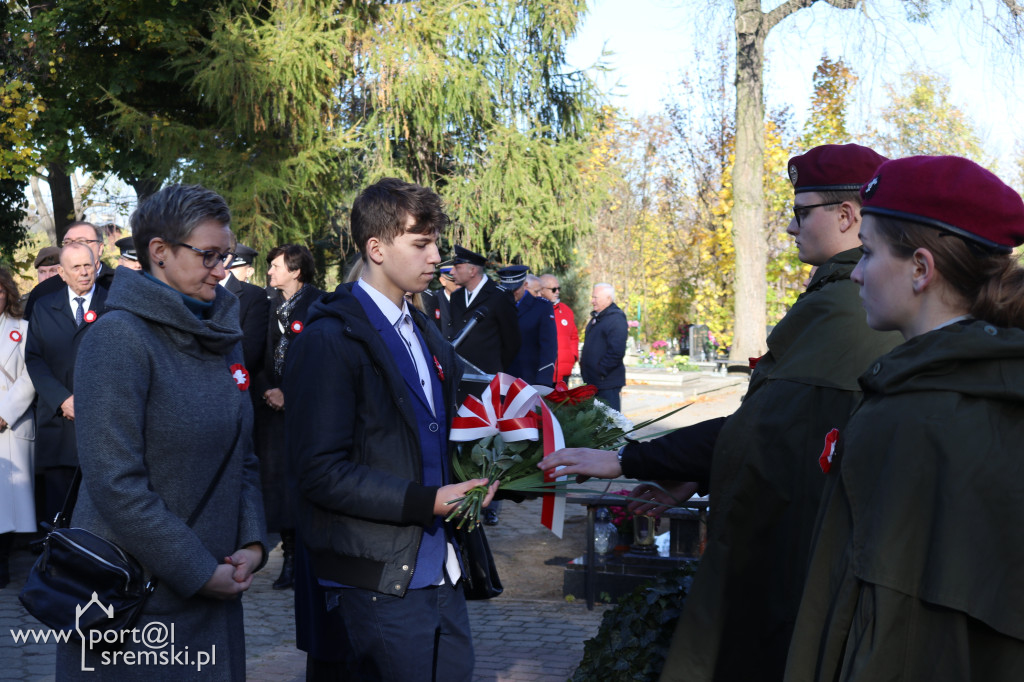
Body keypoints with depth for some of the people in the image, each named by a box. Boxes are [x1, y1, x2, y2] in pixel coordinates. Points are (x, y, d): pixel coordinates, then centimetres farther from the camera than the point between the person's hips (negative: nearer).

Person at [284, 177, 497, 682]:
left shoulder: (425, 333, 15)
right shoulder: (330, 340, -12)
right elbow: (322, 472, -17)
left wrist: (469, 484, 4)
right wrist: (426, 502, -19)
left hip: (440, 570, 8)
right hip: (380, 578, -8)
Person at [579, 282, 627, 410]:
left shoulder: (616, 319, -13)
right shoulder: (596, 317, 18)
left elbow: (617, 351, -22)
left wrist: (600, 370, -19)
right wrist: (583, 363, 15)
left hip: (608, 382, -10)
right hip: (593, 381, 10)